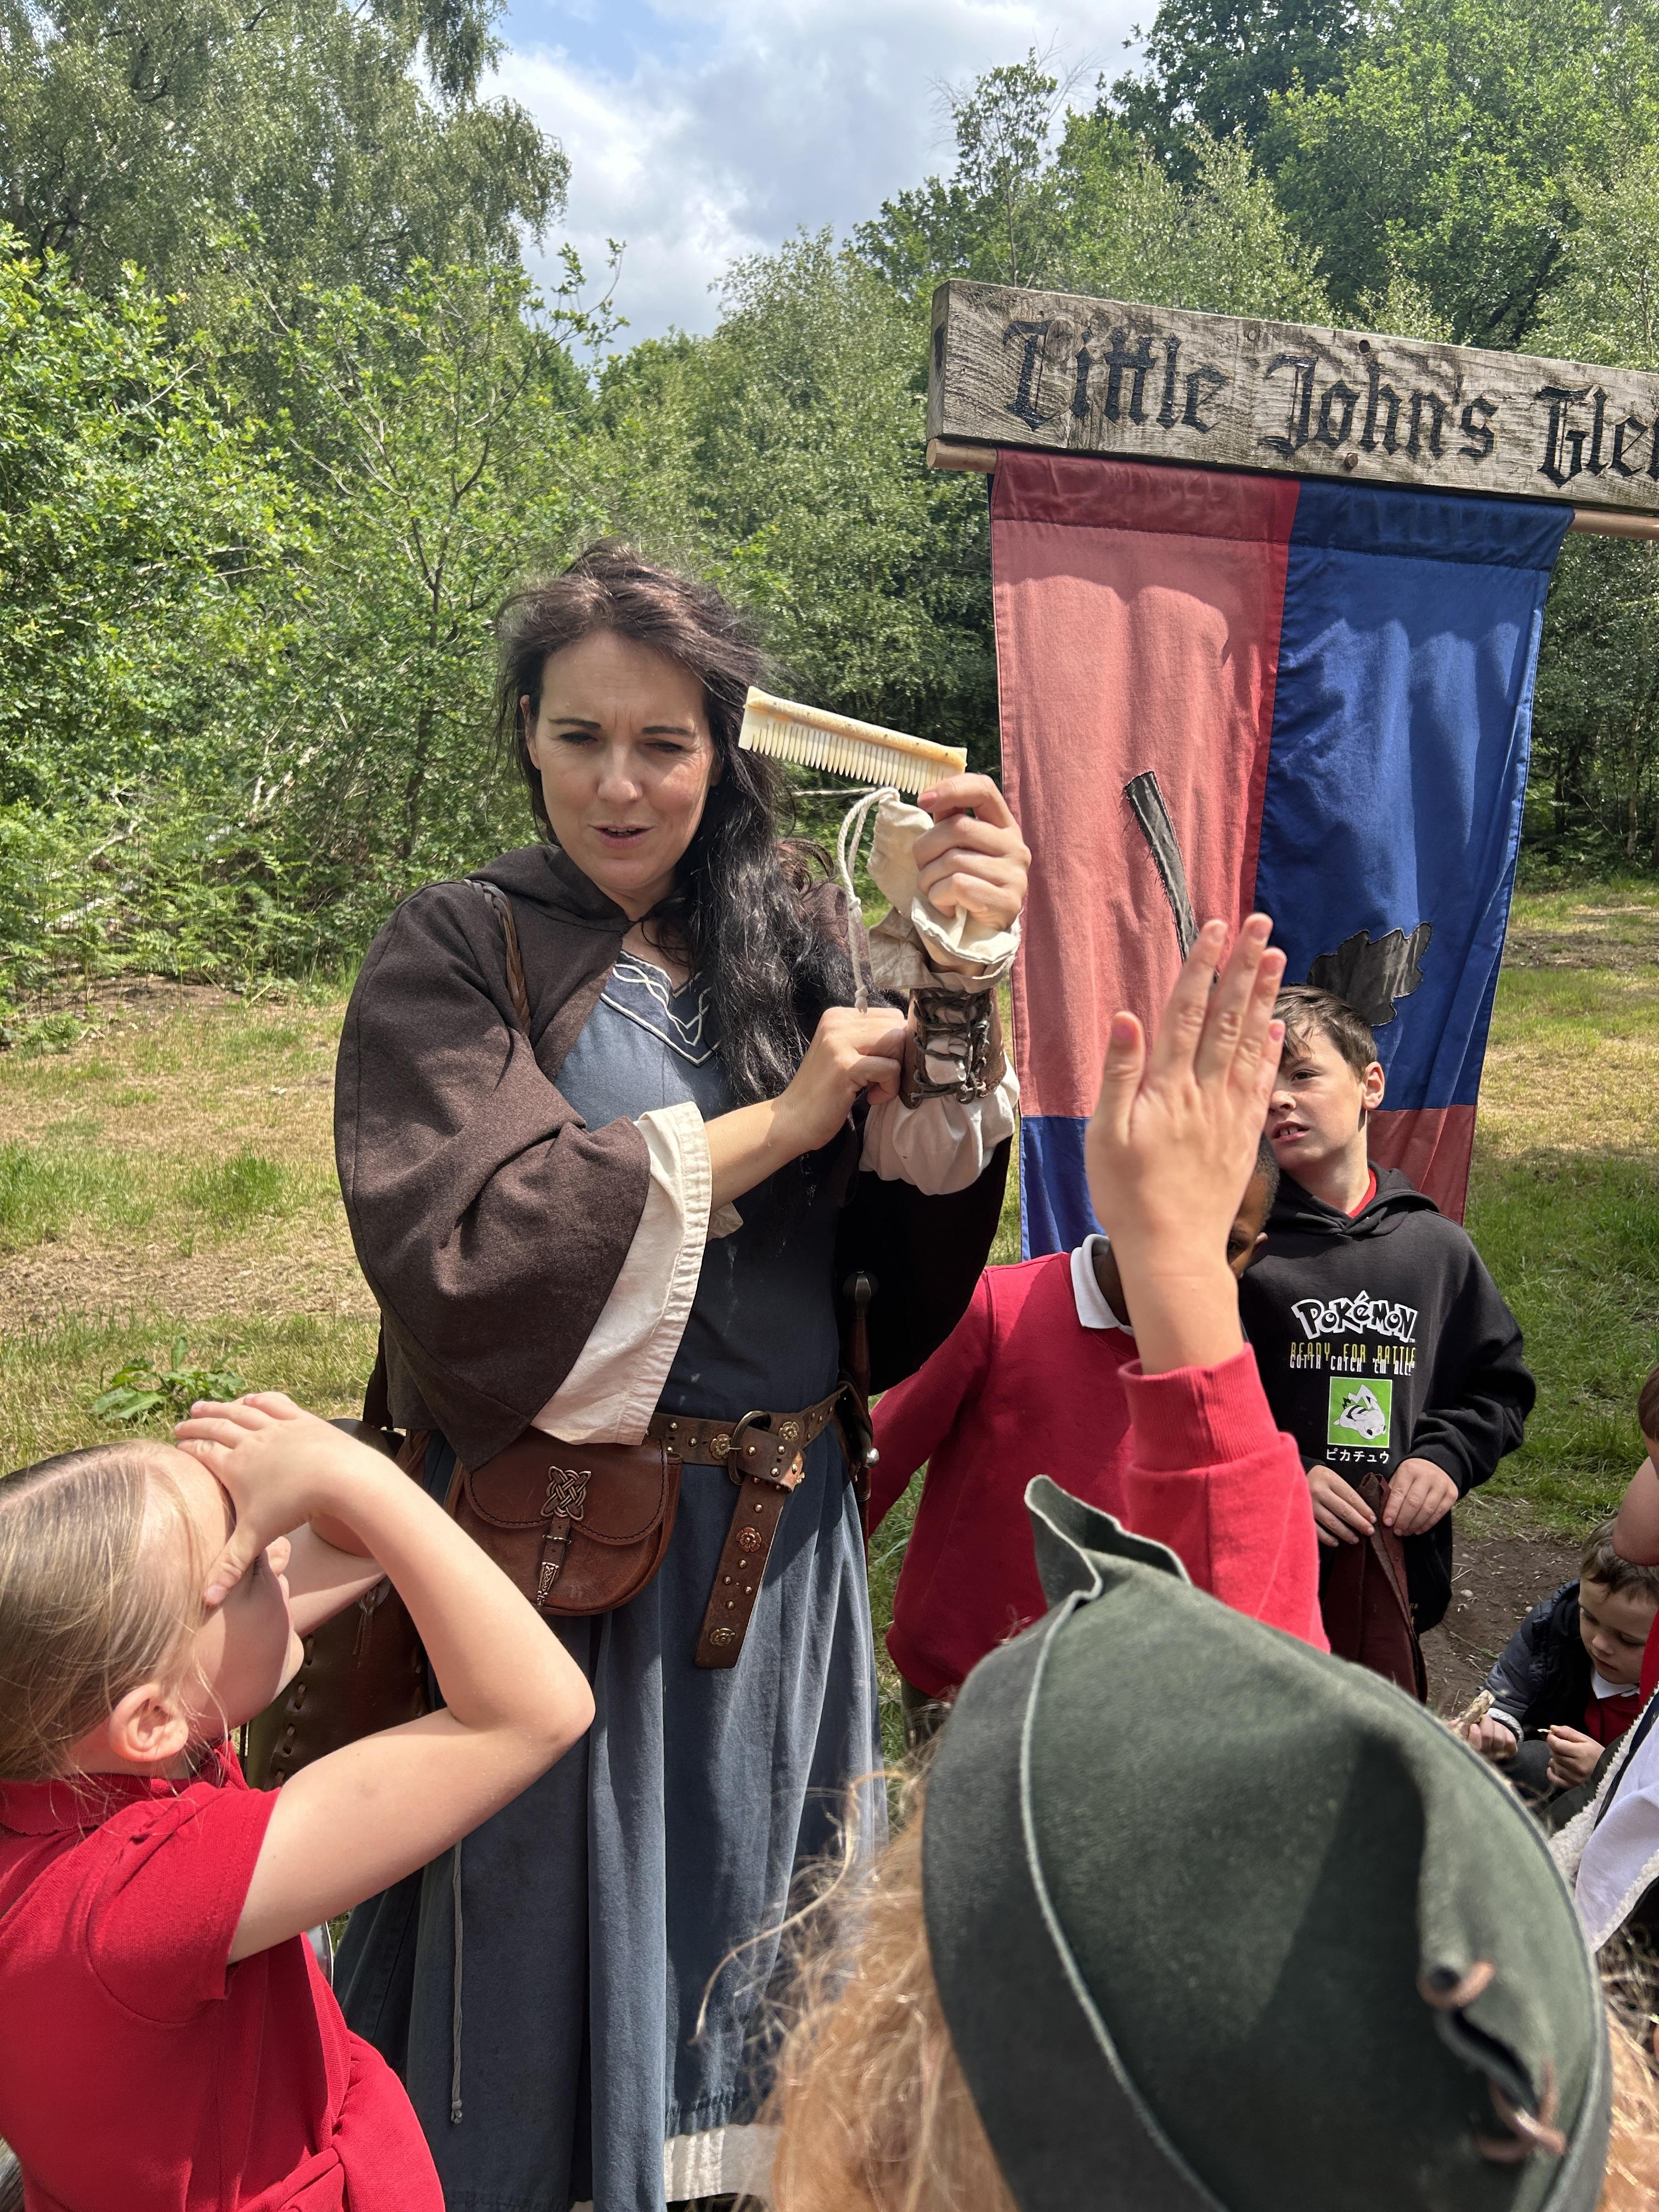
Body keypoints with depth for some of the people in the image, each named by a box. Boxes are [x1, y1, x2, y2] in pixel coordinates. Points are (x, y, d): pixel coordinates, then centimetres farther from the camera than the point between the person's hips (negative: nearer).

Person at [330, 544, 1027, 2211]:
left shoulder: (796, 932, 1)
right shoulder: (455, 958, -9)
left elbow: (920, 1195, -7)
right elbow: (463, 1247, -21)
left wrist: (961, 969, -24)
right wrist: (774, 1121, -20)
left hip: (783, 1525, 4)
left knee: (746, 1895, 23)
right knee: (566, 1921, 14)